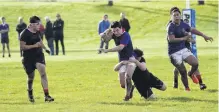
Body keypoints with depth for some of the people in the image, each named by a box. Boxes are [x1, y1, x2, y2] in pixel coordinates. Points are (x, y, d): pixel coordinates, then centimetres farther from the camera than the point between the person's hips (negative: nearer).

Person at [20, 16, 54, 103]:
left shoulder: (37, 32, 5)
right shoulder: (25, 34, -16)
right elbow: (22, 47, -18)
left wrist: (45, 48, 22)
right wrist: (34, 46, -24)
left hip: (39, 55, 4)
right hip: (28, 58, -4)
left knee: (43, 72, -15)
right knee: (31, 76, 8)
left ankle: (46, 95, -18)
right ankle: (30, 94, 38)